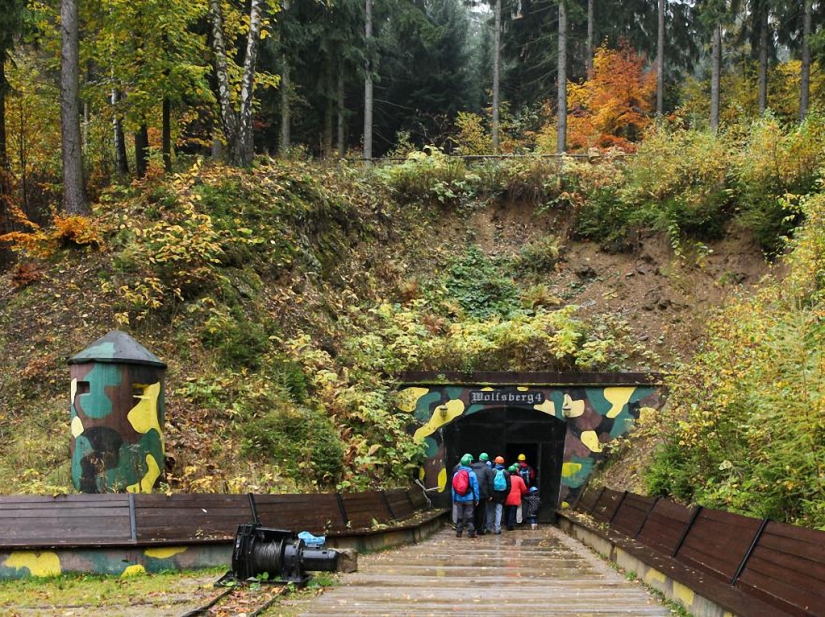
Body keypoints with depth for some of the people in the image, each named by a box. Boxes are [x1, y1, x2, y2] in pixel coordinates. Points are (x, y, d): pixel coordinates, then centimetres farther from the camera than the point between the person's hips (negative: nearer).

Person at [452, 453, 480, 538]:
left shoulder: (456, 474, 2)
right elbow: (475, 487, -6)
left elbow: (453, 488, 5)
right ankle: (470, 532, -1)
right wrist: (476, 499, 0)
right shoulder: (472, 474, -7)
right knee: (469, 515, 1)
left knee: (459, 516, 8)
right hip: (469, 499, -3)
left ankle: (458, 532, 9)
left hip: (459, 499, 3)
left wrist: (454, 499, 12)